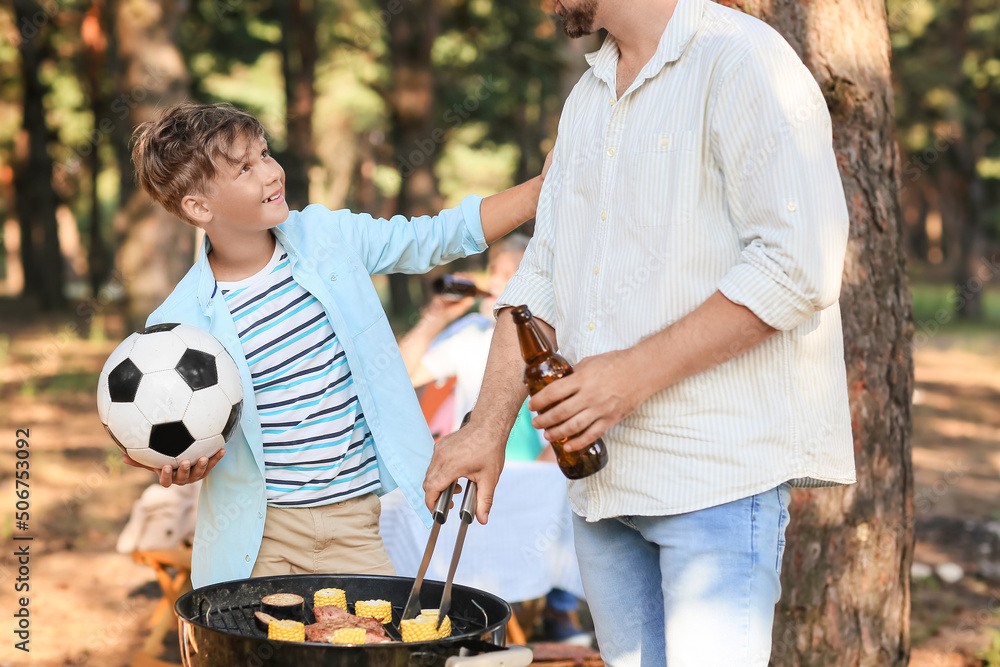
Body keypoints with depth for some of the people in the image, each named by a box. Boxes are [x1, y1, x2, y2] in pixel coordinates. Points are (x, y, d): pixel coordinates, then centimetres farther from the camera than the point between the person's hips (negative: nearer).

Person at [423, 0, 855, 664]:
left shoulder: (743, 62, -9)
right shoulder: (587, 99, 18)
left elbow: (800, 267, -18)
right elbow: (541, 277, 17)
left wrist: (637, 372, -19)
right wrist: (489, 427, 6)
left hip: (720, 467, -7)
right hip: (604, 475, 8)